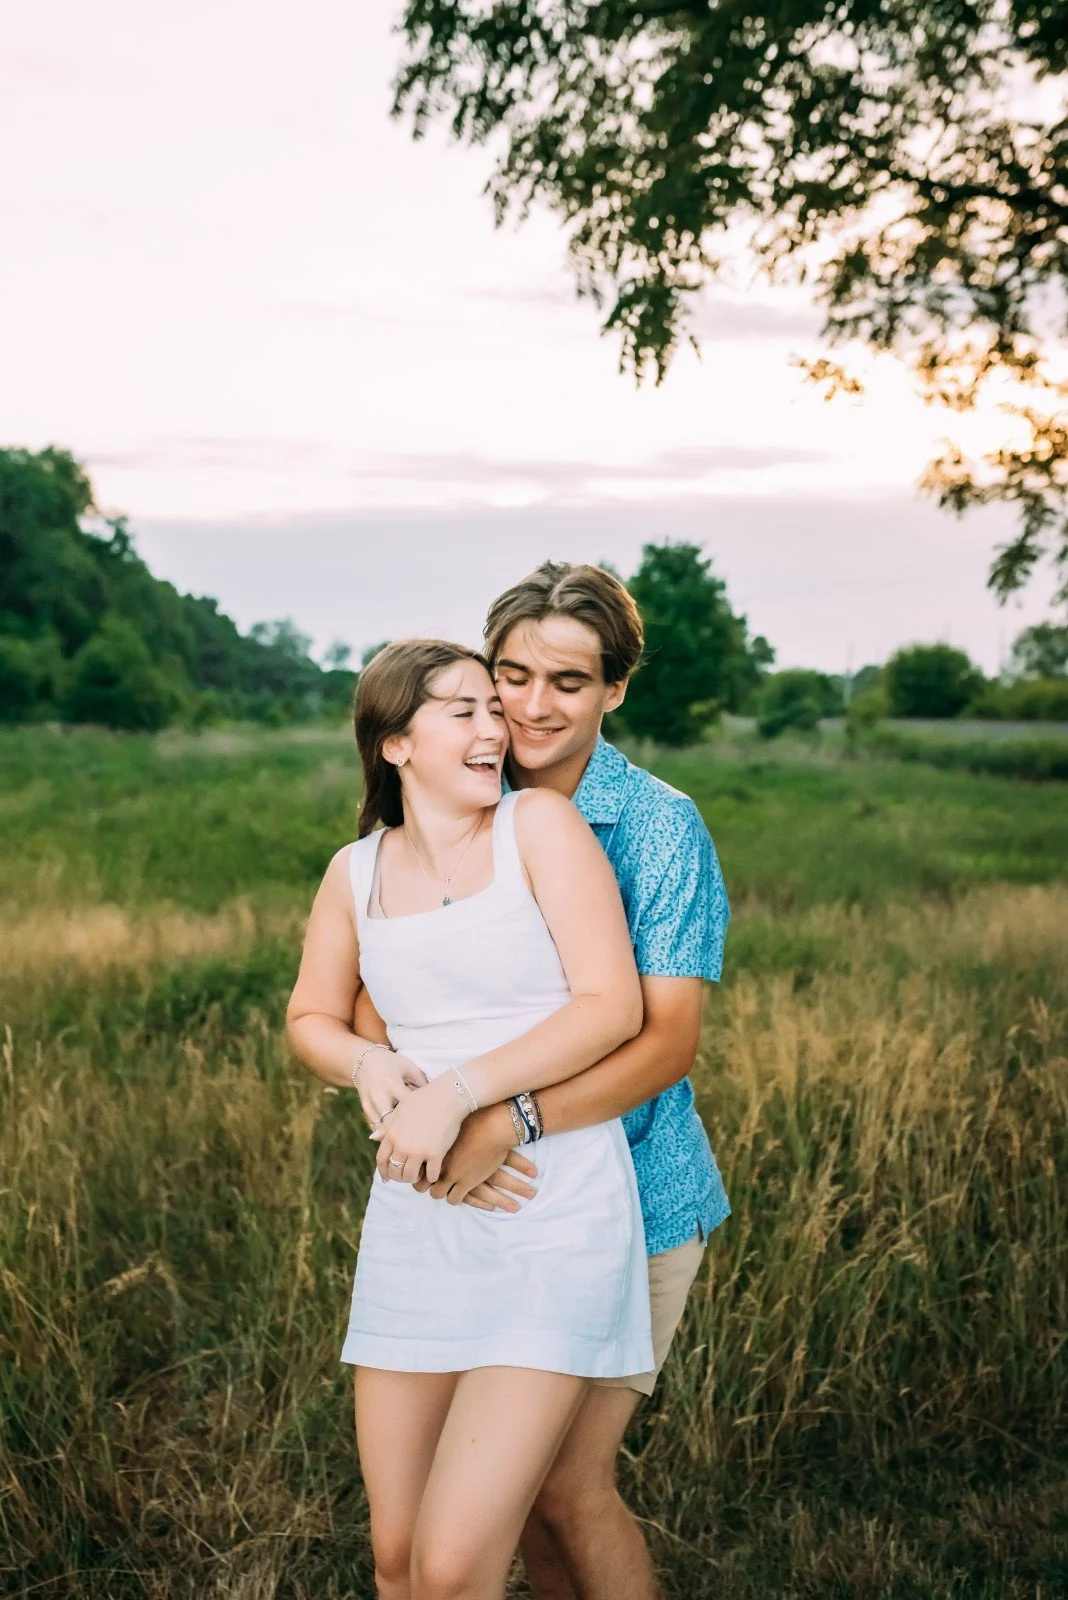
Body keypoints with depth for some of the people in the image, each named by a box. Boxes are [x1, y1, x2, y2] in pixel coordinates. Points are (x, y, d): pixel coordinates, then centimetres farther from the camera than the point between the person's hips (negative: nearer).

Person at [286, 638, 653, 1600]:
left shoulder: (540, 825, -6)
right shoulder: (357, 873, 6)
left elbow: (613, 1007, -11)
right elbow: (311, 1017, 20)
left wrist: (458, 1094, -18)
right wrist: (368, 1063, -3)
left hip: (555, 1209, -4)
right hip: (417, 1213, 4)